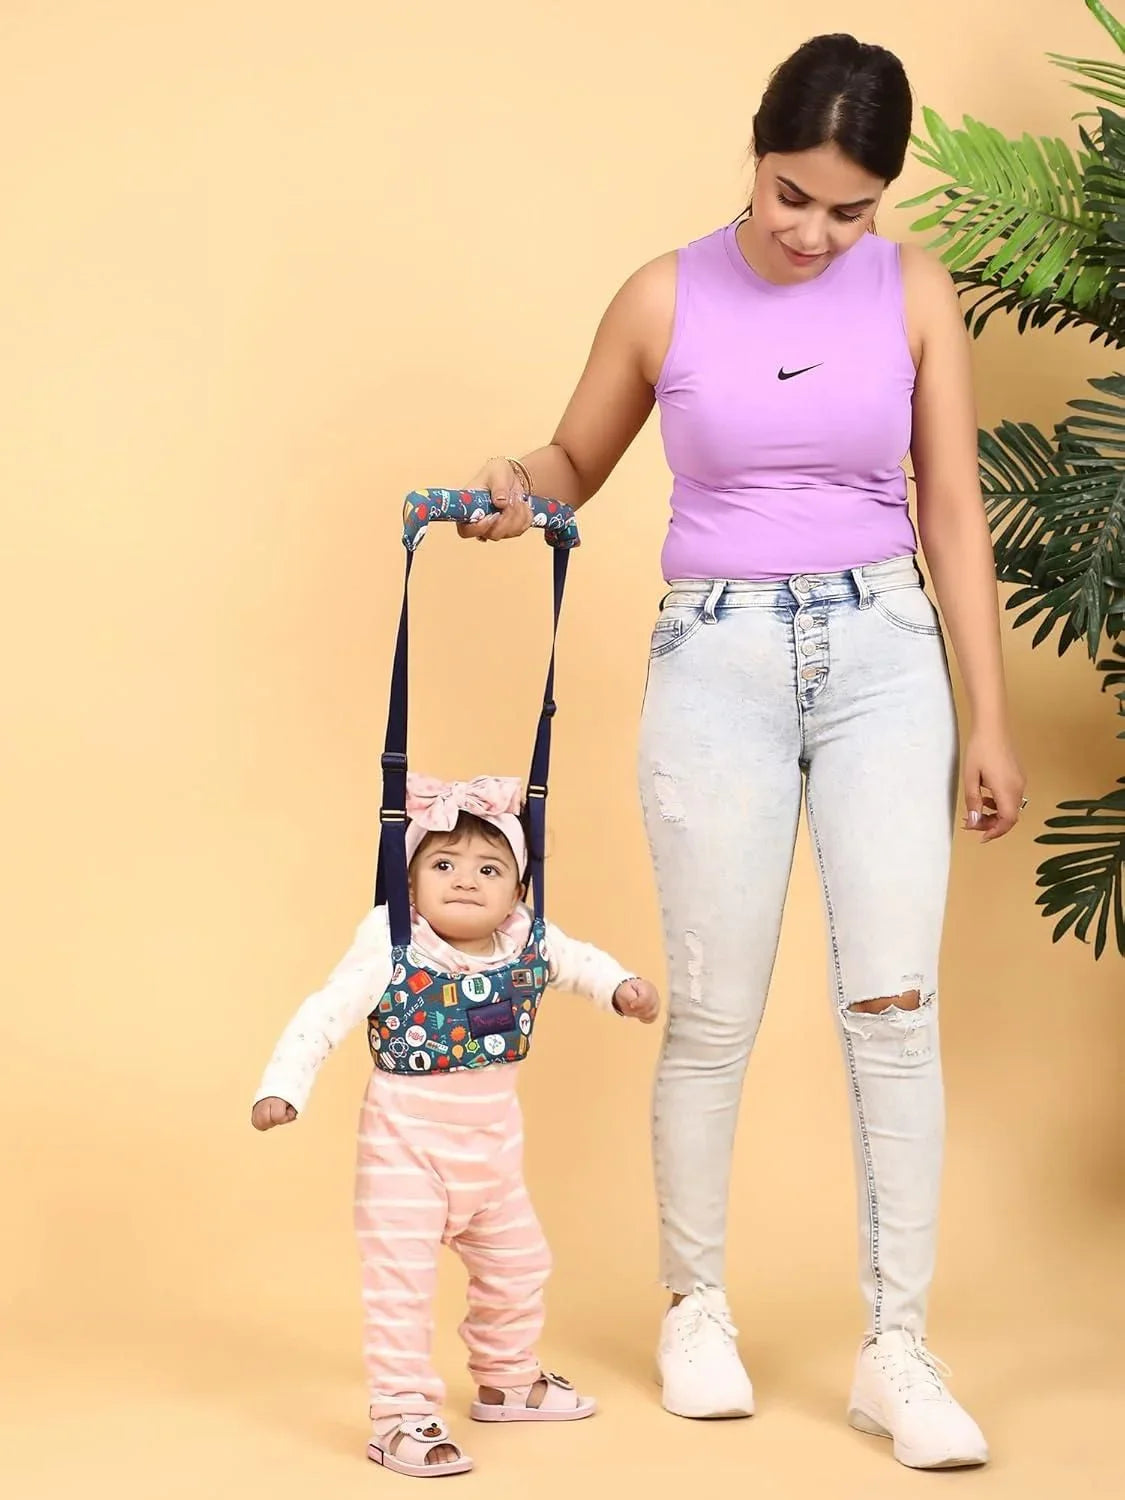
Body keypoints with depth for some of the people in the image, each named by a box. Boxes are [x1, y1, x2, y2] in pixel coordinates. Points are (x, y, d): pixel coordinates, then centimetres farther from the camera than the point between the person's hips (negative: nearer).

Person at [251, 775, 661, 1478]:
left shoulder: (531, 943, -8)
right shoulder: (391, 955, -22)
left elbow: (580, 961, 14)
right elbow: (323, 1017, -21)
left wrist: (623, 987, -2)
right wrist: (282, 1089, -30)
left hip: (493, 1146, 6)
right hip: (406, 1143, -6)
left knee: (518, 1264, 21)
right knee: (401, 1278, -9)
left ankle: (507, 1381, 43)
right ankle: (402, 1418, -1)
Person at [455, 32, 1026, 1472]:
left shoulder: (914, 293, 1)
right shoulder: (666, 298, -2)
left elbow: (954, 512, 4)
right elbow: (576, 461, 12)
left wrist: (990, 719, 2)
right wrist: (515, 490, -12)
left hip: (883, 652, 1)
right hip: (717, 660, -1)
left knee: (894, 1003, -5)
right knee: (714, 1016, 3)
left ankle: (896, 1354, 2)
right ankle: (696, 1313, 22)